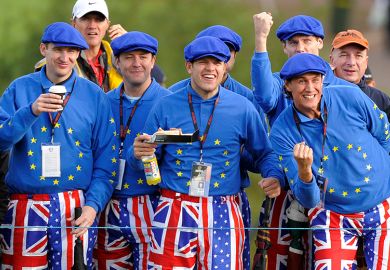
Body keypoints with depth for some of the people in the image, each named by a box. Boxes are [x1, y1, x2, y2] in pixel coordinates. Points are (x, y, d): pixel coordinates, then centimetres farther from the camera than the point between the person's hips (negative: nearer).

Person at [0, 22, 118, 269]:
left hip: (76, 211, 0)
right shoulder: (20, 89, 6)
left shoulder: (94, 96, 5)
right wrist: (31, 112, -20)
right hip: (26, 210, 0)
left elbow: (106, 161, 3)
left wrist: (93, 206, -10)